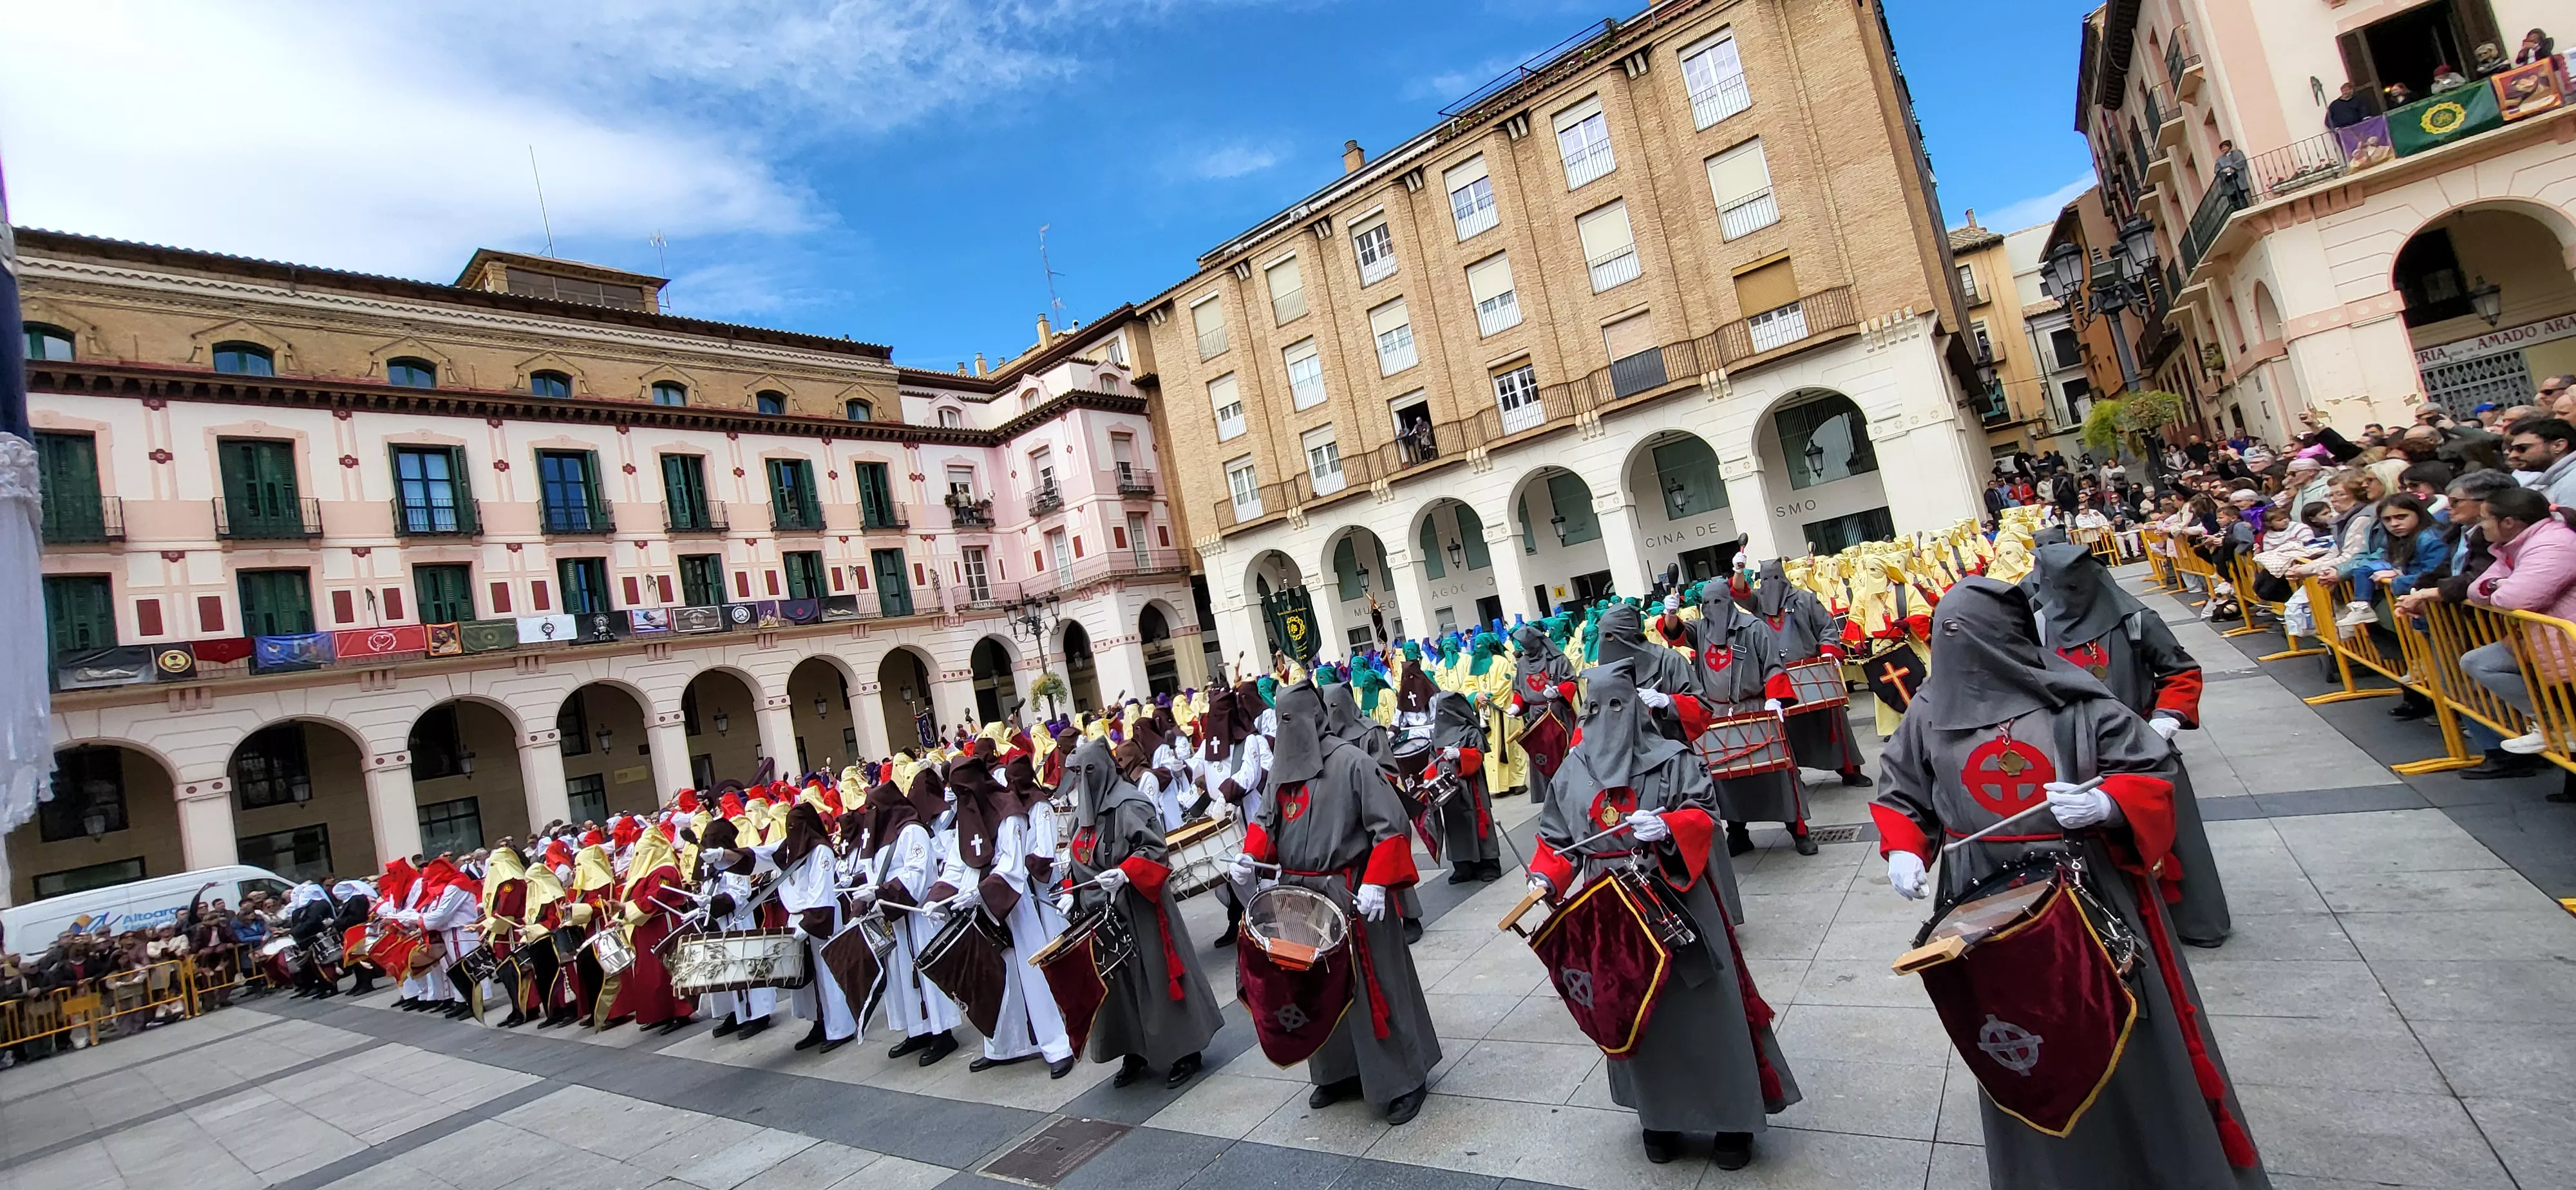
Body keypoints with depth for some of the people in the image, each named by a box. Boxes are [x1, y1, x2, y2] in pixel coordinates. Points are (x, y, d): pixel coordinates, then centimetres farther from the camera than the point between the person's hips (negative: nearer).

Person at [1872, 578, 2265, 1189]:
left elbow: (2158, 769, -4)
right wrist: (1902, 850, -7)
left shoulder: (2070, 698, -8)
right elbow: (1900, 794, 8)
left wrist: (2108, 803, -24)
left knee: (2127, 1034, 12)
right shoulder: (1928, 711, -2)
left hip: (2092, 893, -1)